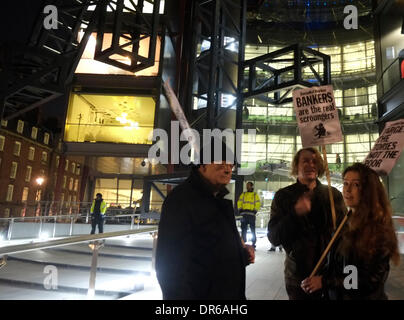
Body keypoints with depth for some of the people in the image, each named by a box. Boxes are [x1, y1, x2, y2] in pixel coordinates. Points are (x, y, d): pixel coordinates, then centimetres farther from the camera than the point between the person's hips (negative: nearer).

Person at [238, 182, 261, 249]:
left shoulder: (255, 195, 10)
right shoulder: (243, 194, 16)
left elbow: (258, 204, 4)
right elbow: (239, 202, 14)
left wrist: (255, 211, -7)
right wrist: (240, 210, 0)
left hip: (251, 214, -2)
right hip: (244, 214, 2)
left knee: (253, 229, -3)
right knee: (243, 229, 3)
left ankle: (253, 243, 3)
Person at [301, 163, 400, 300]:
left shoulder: (378, 228, -21)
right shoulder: (345, 220, 0)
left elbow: (372, 280, -21)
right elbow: (335, 264, 7)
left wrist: (325, 282, -19)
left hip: (364, 296, -6)